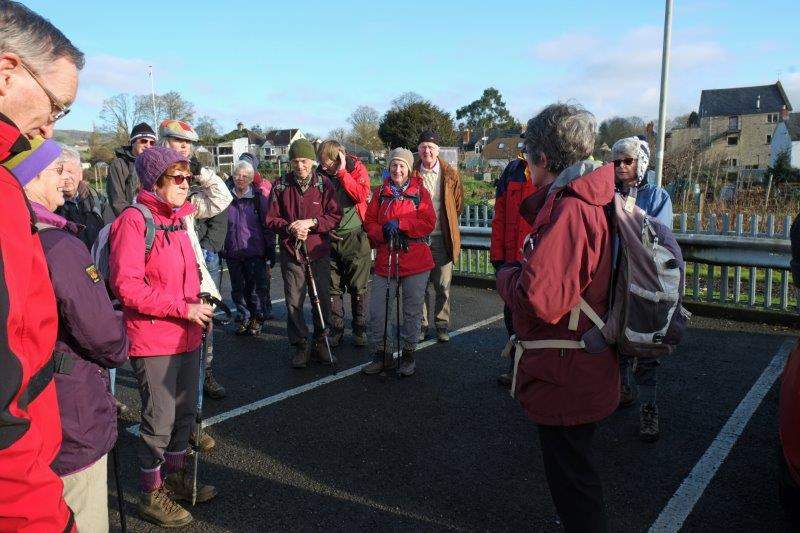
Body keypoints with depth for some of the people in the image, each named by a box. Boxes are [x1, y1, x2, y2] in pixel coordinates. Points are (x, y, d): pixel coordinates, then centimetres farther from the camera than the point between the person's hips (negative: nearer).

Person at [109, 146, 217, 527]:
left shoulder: (178, 219, 11)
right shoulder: (134, 220, -15)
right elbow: (125, 285, -22)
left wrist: (198, 306, 7)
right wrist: (182, 308, -20)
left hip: (186, 336, 8)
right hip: (154, 341, -8)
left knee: (184, 412, 19)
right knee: (160, 421, 3)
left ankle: (175, 477, 38)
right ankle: (151, 494, 23)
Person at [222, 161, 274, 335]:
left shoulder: (259, 198, 0)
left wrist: (270, 247, -1)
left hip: (255, 252, -3)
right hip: (232, 253, 4)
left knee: (256, 288, -1)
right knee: (237, 289, 11)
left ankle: (258, 319, 16)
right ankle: (245, 318, 25)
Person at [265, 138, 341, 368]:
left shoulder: (324, 184, 0)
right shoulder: (280, 185, 2)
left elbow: (335, 216, -2)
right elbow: (271, 219, 4)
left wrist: (311, 222, -17)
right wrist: (290, 228, -15)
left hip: (319, 252, 0)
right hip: (291, 252, 0)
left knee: (323, 299, 6)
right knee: (294, 302, 3)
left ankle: (320, 343, 25)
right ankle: (300, 346, 18)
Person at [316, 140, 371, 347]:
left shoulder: (357, 169, -5)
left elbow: (361, 195, -23)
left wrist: (342, 172, -20)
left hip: (355, 237, -3)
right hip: (330, 239, 3)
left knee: (358, 288, 4)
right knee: (333, 288, 7)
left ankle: (360, 329, 17)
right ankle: (336, 329, 18)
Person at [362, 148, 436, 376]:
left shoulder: (420, 192, 3)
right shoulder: (381, 192, 11)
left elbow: (428, 223, -7)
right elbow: (369, 222, 9)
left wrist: (399, 223, -16)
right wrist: (382, 232, -13)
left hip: (415, 261, -2)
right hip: (385, 260, 2)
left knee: (412, 310, 7)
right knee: (377, 310, 1)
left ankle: (408, 354, 23)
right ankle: (382, 354, 18)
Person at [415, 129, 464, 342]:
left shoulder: (450, 175, 0)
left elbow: (458, 204, 12)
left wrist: (447, 224, 12)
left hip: (442, 238, -1)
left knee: (443, 286, 5)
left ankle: (442, 325, 18)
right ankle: (421, 324, 18)